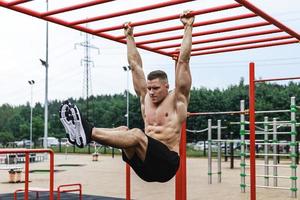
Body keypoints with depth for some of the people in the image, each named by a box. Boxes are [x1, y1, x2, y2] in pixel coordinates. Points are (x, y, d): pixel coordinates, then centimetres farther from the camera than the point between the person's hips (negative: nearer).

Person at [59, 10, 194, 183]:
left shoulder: (177, 99, 3)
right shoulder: (145, 98, 17)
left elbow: (183, 61, -2)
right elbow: (135, 65, 21)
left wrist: (188, 27, -2)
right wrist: (129, 36, 25)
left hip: (166, 163, -5)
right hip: (145, 165, 6)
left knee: (137, 134, -32)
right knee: (123, 130, -21)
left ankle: (88, 132, -46)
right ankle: (83, 133, -44)